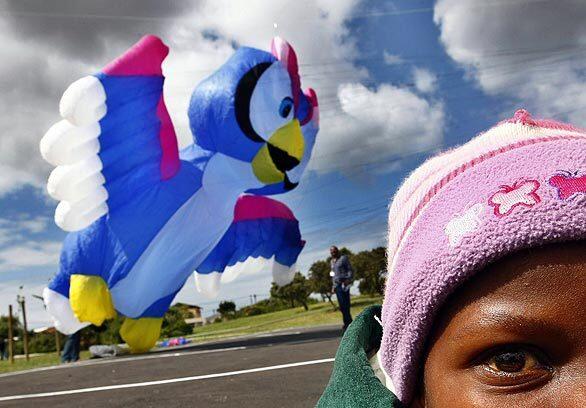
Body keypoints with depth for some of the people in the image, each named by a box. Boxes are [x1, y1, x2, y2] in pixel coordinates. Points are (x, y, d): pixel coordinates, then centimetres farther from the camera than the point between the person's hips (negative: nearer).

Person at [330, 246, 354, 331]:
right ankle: (349, 322, 9)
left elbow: (350, 270, -4)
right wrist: (334, 286, 17)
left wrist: (349, 279, -19)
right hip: (337, 285, 7)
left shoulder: (343, 258, 0)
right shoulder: (332, 262, 19)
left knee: (345, 304, -12)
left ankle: (347, 323, -9)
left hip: (344, 284, -7)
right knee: (341, 305, 4)